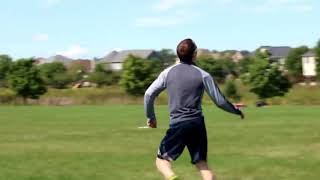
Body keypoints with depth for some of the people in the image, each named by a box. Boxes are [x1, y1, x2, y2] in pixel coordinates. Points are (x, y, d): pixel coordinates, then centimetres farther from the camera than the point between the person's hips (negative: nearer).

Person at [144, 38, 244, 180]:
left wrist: (151, 117, 20)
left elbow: (149, 95, 6)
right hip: (197, 124, 1)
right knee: (202, 163, 11)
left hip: (178, 125, -1)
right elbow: (220, 101, 3)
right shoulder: (203, 75, 1)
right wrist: (237, 111, 20)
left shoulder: (168, 73, 4)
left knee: (162, 160, 8)